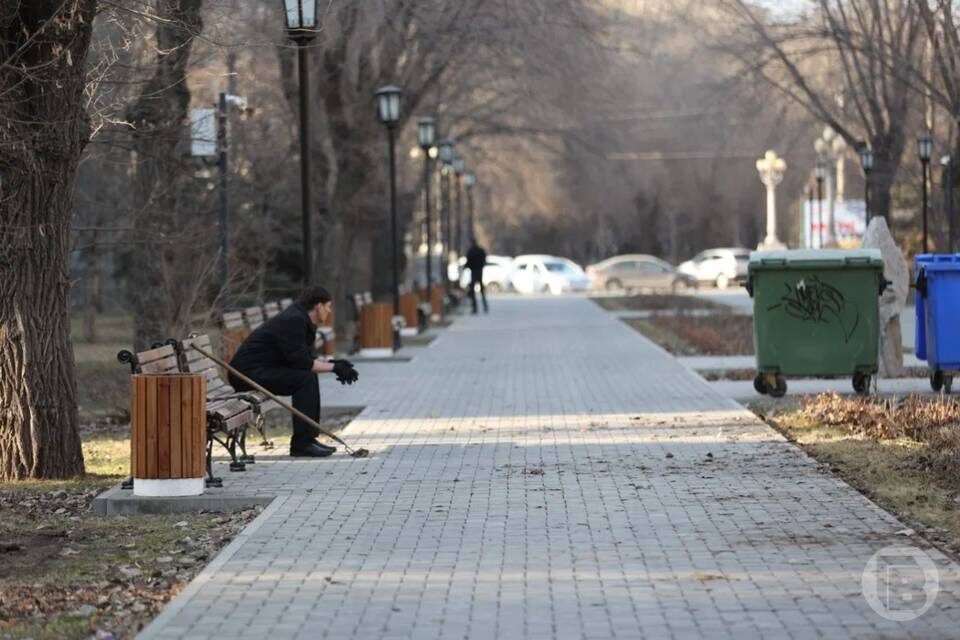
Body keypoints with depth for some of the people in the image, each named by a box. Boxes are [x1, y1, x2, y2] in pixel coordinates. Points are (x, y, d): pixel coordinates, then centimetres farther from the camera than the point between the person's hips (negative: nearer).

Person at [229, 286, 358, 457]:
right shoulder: (293, 321, -18)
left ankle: (308, 439, 14)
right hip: (249, 372, -11)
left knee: (310, 376, 15)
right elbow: (301, 361, -23)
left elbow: (307, 357, 18)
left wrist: (331, 363, 3)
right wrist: (333, 367, -14)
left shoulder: (300, 318, 14)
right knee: (305, 378, -20)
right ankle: (301, 444, -18)